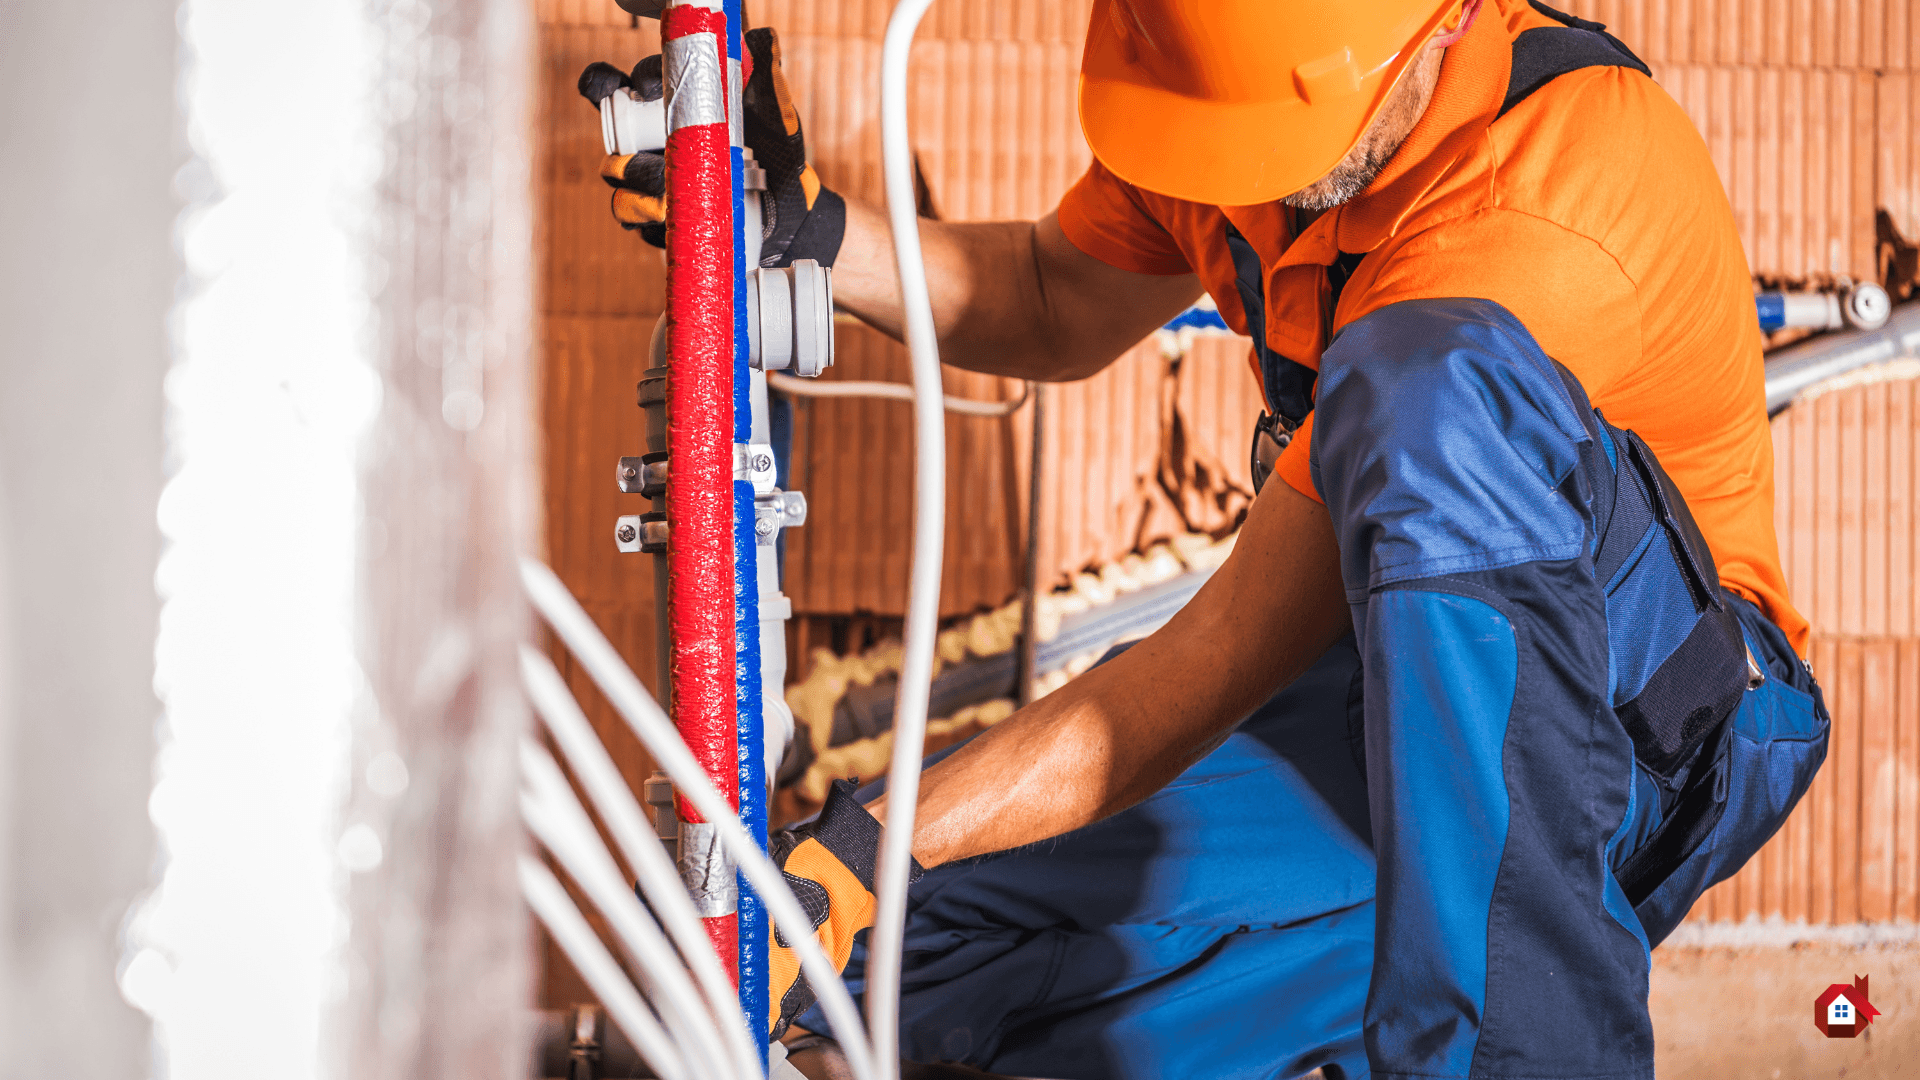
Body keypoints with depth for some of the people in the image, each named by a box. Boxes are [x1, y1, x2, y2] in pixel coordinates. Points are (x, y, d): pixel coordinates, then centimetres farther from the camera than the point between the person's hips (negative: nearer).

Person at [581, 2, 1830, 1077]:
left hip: (1657, 710, -7)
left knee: (1430, 382, -38)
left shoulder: (1540, 205, -31)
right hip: (1387, 697, 7)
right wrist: (805, 227, -6)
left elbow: (1224, 661, -30)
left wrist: (864, 848, -32)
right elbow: (1061, 307, 14)